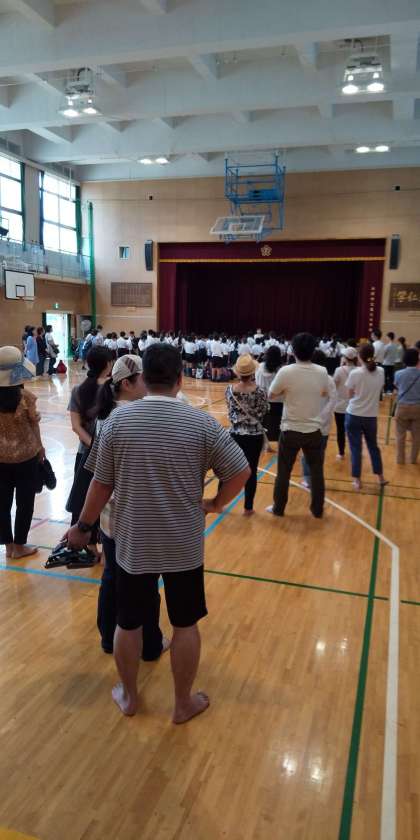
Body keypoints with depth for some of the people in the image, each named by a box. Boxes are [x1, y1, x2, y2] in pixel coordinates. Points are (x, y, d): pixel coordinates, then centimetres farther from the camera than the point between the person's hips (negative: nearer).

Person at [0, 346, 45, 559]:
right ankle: (19, 546, 21)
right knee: (24, 502, 11)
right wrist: (40, 447, 9)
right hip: (26, 456, -3)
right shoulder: (26, 397, -17)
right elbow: (34, 425, -8)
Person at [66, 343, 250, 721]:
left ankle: (129, 696, 39)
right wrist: (216, 504, 9)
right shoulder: (201, 422, -10)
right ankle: (184, 704, 32)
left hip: (132, 544, 1)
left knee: (128, 622, 20)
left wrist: (83, 526, 11)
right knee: (185, 624, 16)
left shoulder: (118, 419, -9)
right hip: (184, 545, -1)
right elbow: (241, 471, -8)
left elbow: (102, 484, -4)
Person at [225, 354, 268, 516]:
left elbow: (230, 409, 5)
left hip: (235, 434, 2)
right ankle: (248, 507, 16)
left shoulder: (230, 389, -8)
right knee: (251, 471, 8)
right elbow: (264, 411, 0)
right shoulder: (259, 392, -15)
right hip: (254, 435, -2)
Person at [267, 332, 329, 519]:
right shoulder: (322, 372, -6)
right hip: (314, 430, 2)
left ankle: (278, 508, 25)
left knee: (283, 472, 13)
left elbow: (270, 395, -3)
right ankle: (317, 510, 26)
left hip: (291, 430, -2)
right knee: (316, 471, 16)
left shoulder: (286, 372, -16)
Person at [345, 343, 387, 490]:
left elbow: (350, 394, -5)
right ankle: (380, 477, 28)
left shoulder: (355, 373, -16)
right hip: (371, 416, 4)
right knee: (373, 446, 20)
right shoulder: (381, 372, -4)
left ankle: (357, 480, 13)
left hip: (354, 415, -3)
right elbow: (379, 390, 8)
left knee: (355, 448, 6)